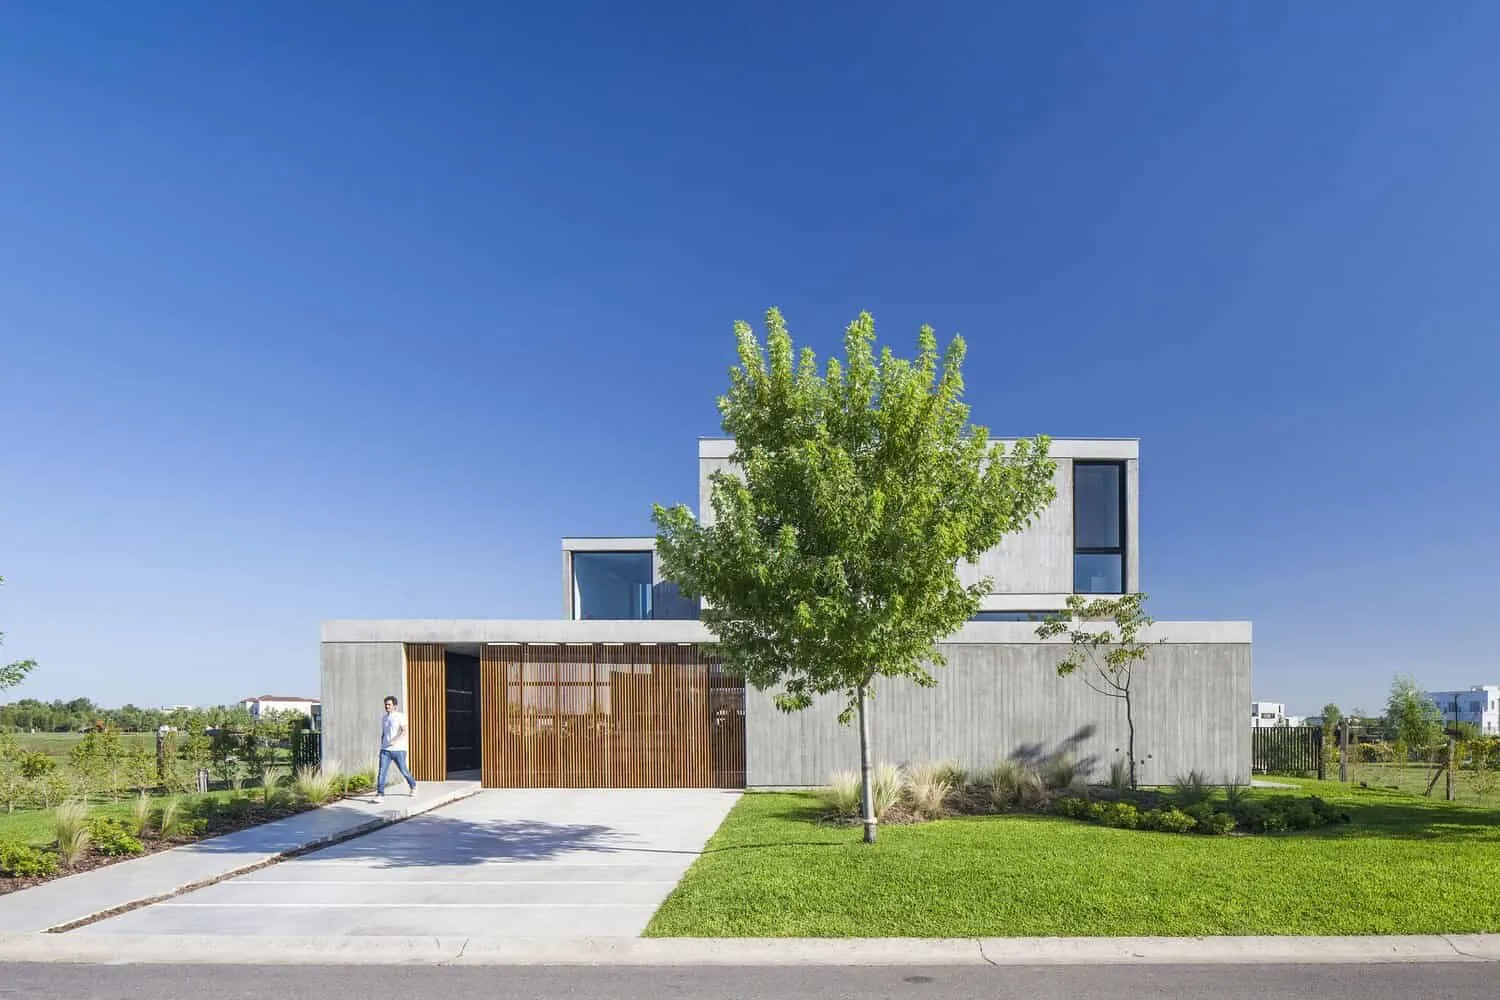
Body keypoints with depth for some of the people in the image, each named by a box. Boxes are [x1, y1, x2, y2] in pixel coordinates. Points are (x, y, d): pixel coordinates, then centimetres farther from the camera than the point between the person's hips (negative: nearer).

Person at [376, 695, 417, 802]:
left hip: (399, 750, -4)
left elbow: (405, 731, -17)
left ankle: (413, 786, 32)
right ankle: (380, 795, -12)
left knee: (404, 771, 7)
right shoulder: (384, 718, 13)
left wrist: (395, 740, -29)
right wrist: (382, 746, 15)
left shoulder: (400, 716, -6)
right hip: (385, 750, 4)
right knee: (381, 772, -11)